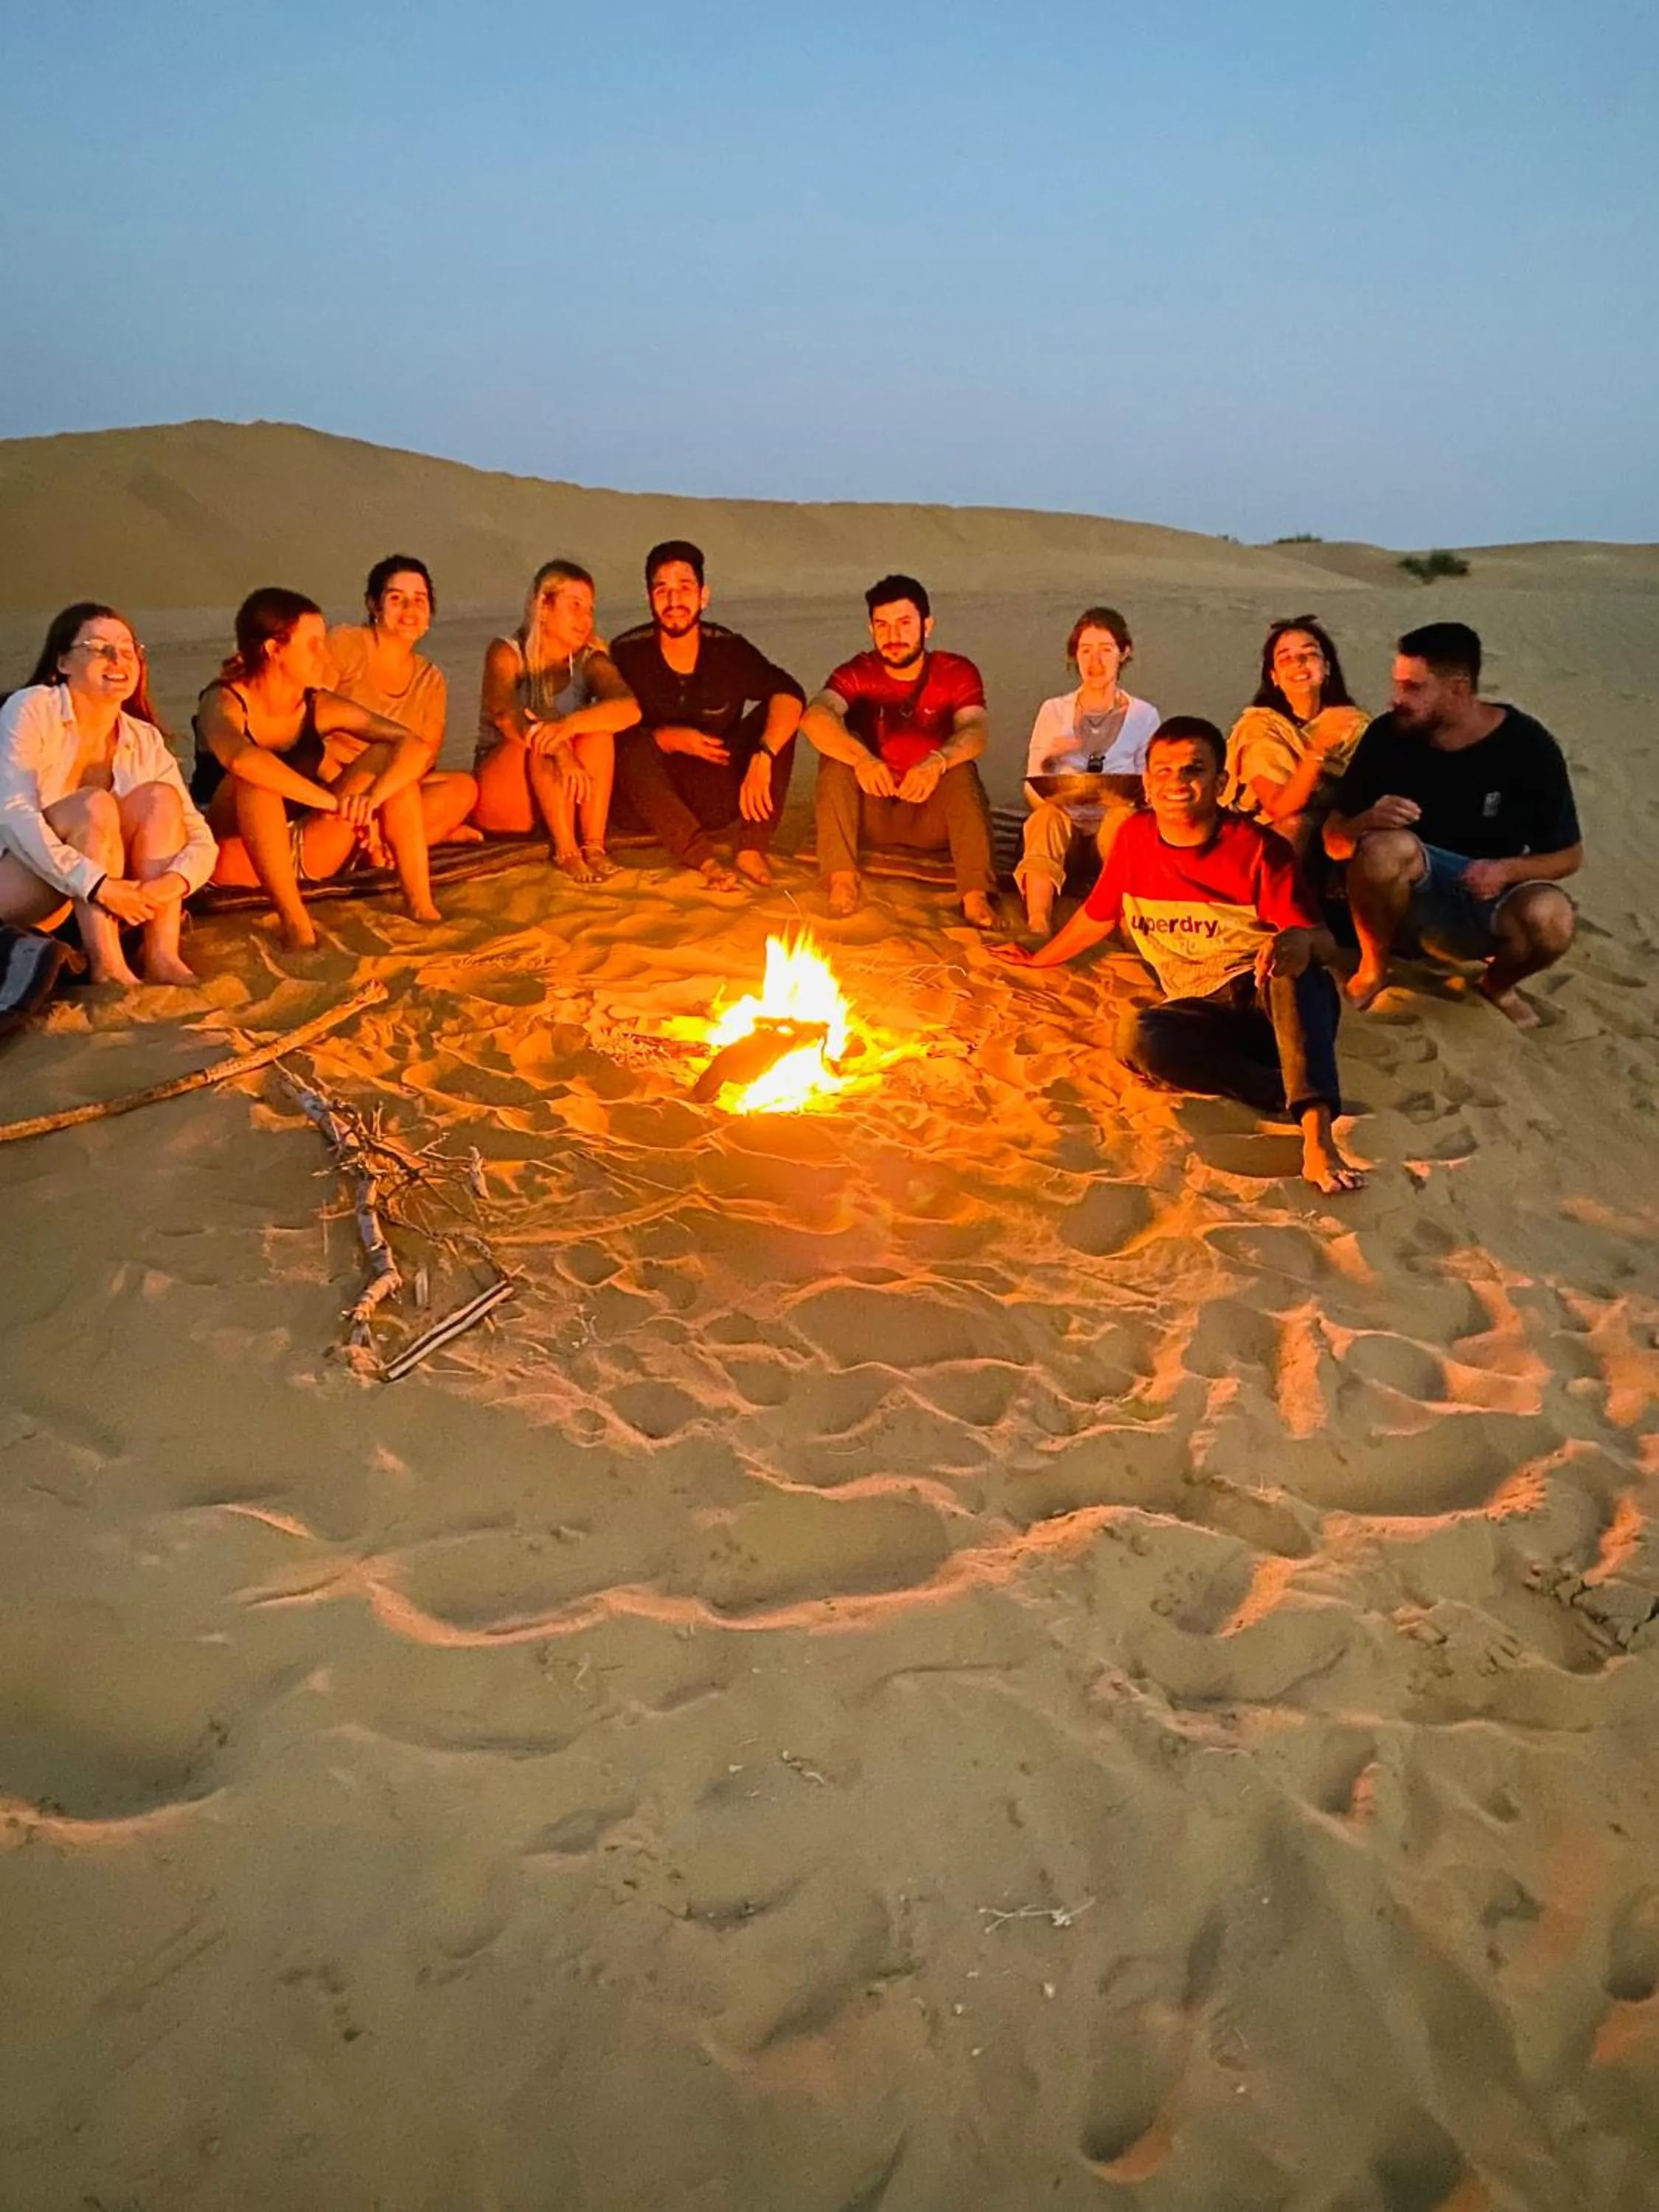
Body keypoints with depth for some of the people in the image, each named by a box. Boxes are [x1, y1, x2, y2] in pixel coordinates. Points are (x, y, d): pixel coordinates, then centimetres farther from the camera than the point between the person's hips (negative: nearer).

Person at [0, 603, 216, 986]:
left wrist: (171, 882, -29)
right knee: (94, 805, -27)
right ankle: (107, 967, -32)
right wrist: (97, 884, -36)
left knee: (159, 797, -16)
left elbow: (202, 840, -6)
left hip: (94, 911, 4)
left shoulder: (145, 741, 2)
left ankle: (162, 957, -27)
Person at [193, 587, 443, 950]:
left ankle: (420, 905, -19)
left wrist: (371, 797, -34)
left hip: (303, 856, 4)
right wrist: (334, 802, -42)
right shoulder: (223, 702, -17)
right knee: (256, 778, -34)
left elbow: (414, 747, -15)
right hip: (235, 857, -4)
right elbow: (240, 758, -42)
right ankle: (293, 921, -35)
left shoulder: (319, 706, -6)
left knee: (386, 756, -12)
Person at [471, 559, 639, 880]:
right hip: (501, 797, -2)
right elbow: (505, 714, -31)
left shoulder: (589, 660, -3)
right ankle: (565, 850, -34)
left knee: (597, 729, -23)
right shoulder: (507, 653, -9)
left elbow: (629, 708, -26)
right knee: (545, 738, -30)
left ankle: (594, 843, -30)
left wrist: (570, 724, -44)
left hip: (565, 800, 3)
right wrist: (561, 753, -49)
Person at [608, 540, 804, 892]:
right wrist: (670, 739, -30)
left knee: (774, 718, -18)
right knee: (634, 748, -32)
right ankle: (705, 859, -39)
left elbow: (789, 694, -23)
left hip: (718, 798, 1)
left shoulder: (728, 648, -8)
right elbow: (612, 734, -12)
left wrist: (762, 757, -40)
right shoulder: (627, 653, -8)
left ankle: (752, 849, -25)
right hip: (654, 798, -1)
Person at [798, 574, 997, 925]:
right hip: (870, 813, 0)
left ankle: (976, 893, -37)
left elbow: (976, 732, -26)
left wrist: (938, 762, -49)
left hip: (935, 815, 0)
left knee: (959, 765, -28)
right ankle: (841, 878, -29)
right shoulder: (857, 673, -7)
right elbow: (814, 717, -29)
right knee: (839, 746, -23)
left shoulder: (957, 672, -6)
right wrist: (861, 757, -49)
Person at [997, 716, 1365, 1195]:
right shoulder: (1134, 837, 1)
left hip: (1279, 1002, -3)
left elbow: (1325, 943, -16)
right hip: (1205, 1013, 3)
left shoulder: (1259, 849, -11)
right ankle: (1296, 1095, -28)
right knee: (1138, 1037, -31)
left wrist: (1301, 941, -41)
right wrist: (1039, 959, 31)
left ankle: (1317, 1126, -50)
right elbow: (1098, 915, 19)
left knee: (1292, 959, -39)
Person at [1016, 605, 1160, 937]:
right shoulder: (1053, 711, 9)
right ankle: (1038, 927, -50)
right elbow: (1032, 788, 6)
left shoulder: (1143, 716, 7)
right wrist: (1047, 756, -16)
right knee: (1046, 816, -35)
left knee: (1122, 817, -36)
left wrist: (1130, 794, -18)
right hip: (1064, 817, 0)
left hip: (1115, 819, 0)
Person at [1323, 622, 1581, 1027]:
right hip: (1406, 893, 0)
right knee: (1385, 846, -34)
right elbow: (1333, 840, -6)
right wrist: (1368, 821, -29)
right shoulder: (1387, 735, -11)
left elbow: (1568, 854, -2)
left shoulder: (1528, 746, -11)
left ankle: (1498, 984, 5)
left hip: (1486, 902, 0)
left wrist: (1508, 870, -23)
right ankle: (1373, 970, -6)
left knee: (1550, 917, -33)